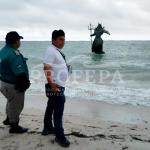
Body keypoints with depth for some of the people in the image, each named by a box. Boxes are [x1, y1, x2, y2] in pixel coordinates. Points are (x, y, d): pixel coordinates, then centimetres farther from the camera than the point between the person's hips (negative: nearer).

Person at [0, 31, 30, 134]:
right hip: (13, 85, -10)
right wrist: (26, 83, -18)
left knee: (11, 102, 29)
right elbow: (20, 74, -29)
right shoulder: (14, 54, -27)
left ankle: (8, 119, 48)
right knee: (16, 105, 8)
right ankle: (14, 127, 25)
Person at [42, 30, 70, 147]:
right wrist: (51, 83, -35)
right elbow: (47, 68, -27)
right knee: (58, 110, -6)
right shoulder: (51, 51, -17)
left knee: (51, 107, 20)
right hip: (56, 85, -11)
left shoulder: (57, 51, 14)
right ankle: (60, 135, 3)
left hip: (60, 85, 11)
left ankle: (48, 128, 36)